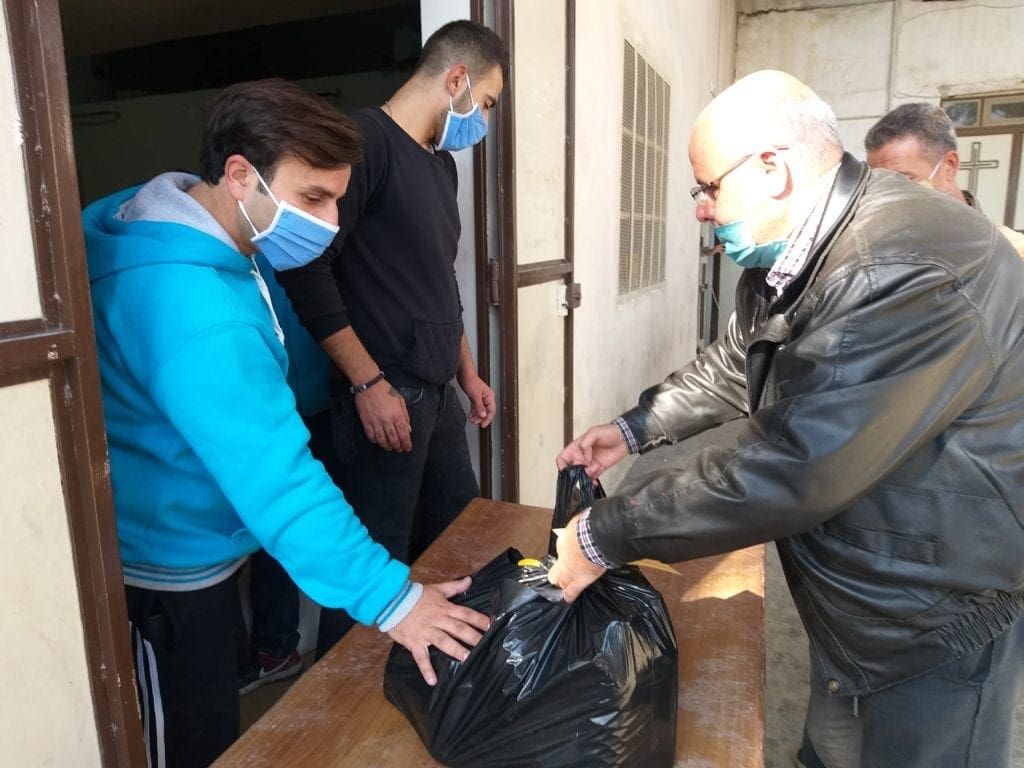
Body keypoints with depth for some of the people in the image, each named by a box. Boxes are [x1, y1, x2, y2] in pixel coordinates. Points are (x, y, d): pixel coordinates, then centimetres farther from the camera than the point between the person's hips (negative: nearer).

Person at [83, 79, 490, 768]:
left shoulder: (214, 244, -1)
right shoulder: (191, 306, -34)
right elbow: (273, 474, -37)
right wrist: (386, 595, -34)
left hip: (194, 550, 9)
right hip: (166, 570, -9)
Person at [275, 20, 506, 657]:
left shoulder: (441, 163, 16)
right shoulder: (365, 140, -12)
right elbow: (306, 270, -18)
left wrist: (468, 373, 20)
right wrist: (368, 382, -19)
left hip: (439, 394, 9)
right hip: (385, 396, -9)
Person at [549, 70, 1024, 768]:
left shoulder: (909, 272, -32)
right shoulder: (791, 257, 0)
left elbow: (786, 471, -35)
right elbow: (734, 366, 15)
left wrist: (605, 536, -26)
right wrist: (635, 429, 4)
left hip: (940, 624, -8)